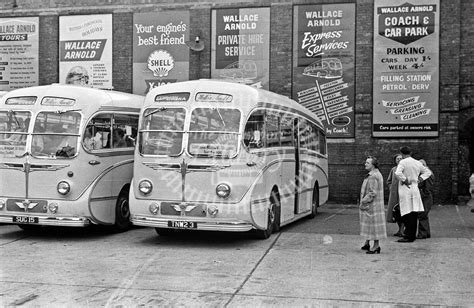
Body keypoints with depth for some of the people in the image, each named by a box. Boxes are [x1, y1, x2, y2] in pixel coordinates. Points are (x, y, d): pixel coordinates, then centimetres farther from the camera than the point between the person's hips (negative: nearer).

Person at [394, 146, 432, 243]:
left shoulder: (403, 162, -9)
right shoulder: (418, 163, 10)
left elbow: (398, 173, -26)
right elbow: (428, 172, 21)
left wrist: (405, 180, -13)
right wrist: (419, 179, 12)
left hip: (405, 190, -6)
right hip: (415, 189, 6)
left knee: (407, 214, -5)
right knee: (414, 214, 10)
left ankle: (408, 237, -5)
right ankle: (412, 235, 18)